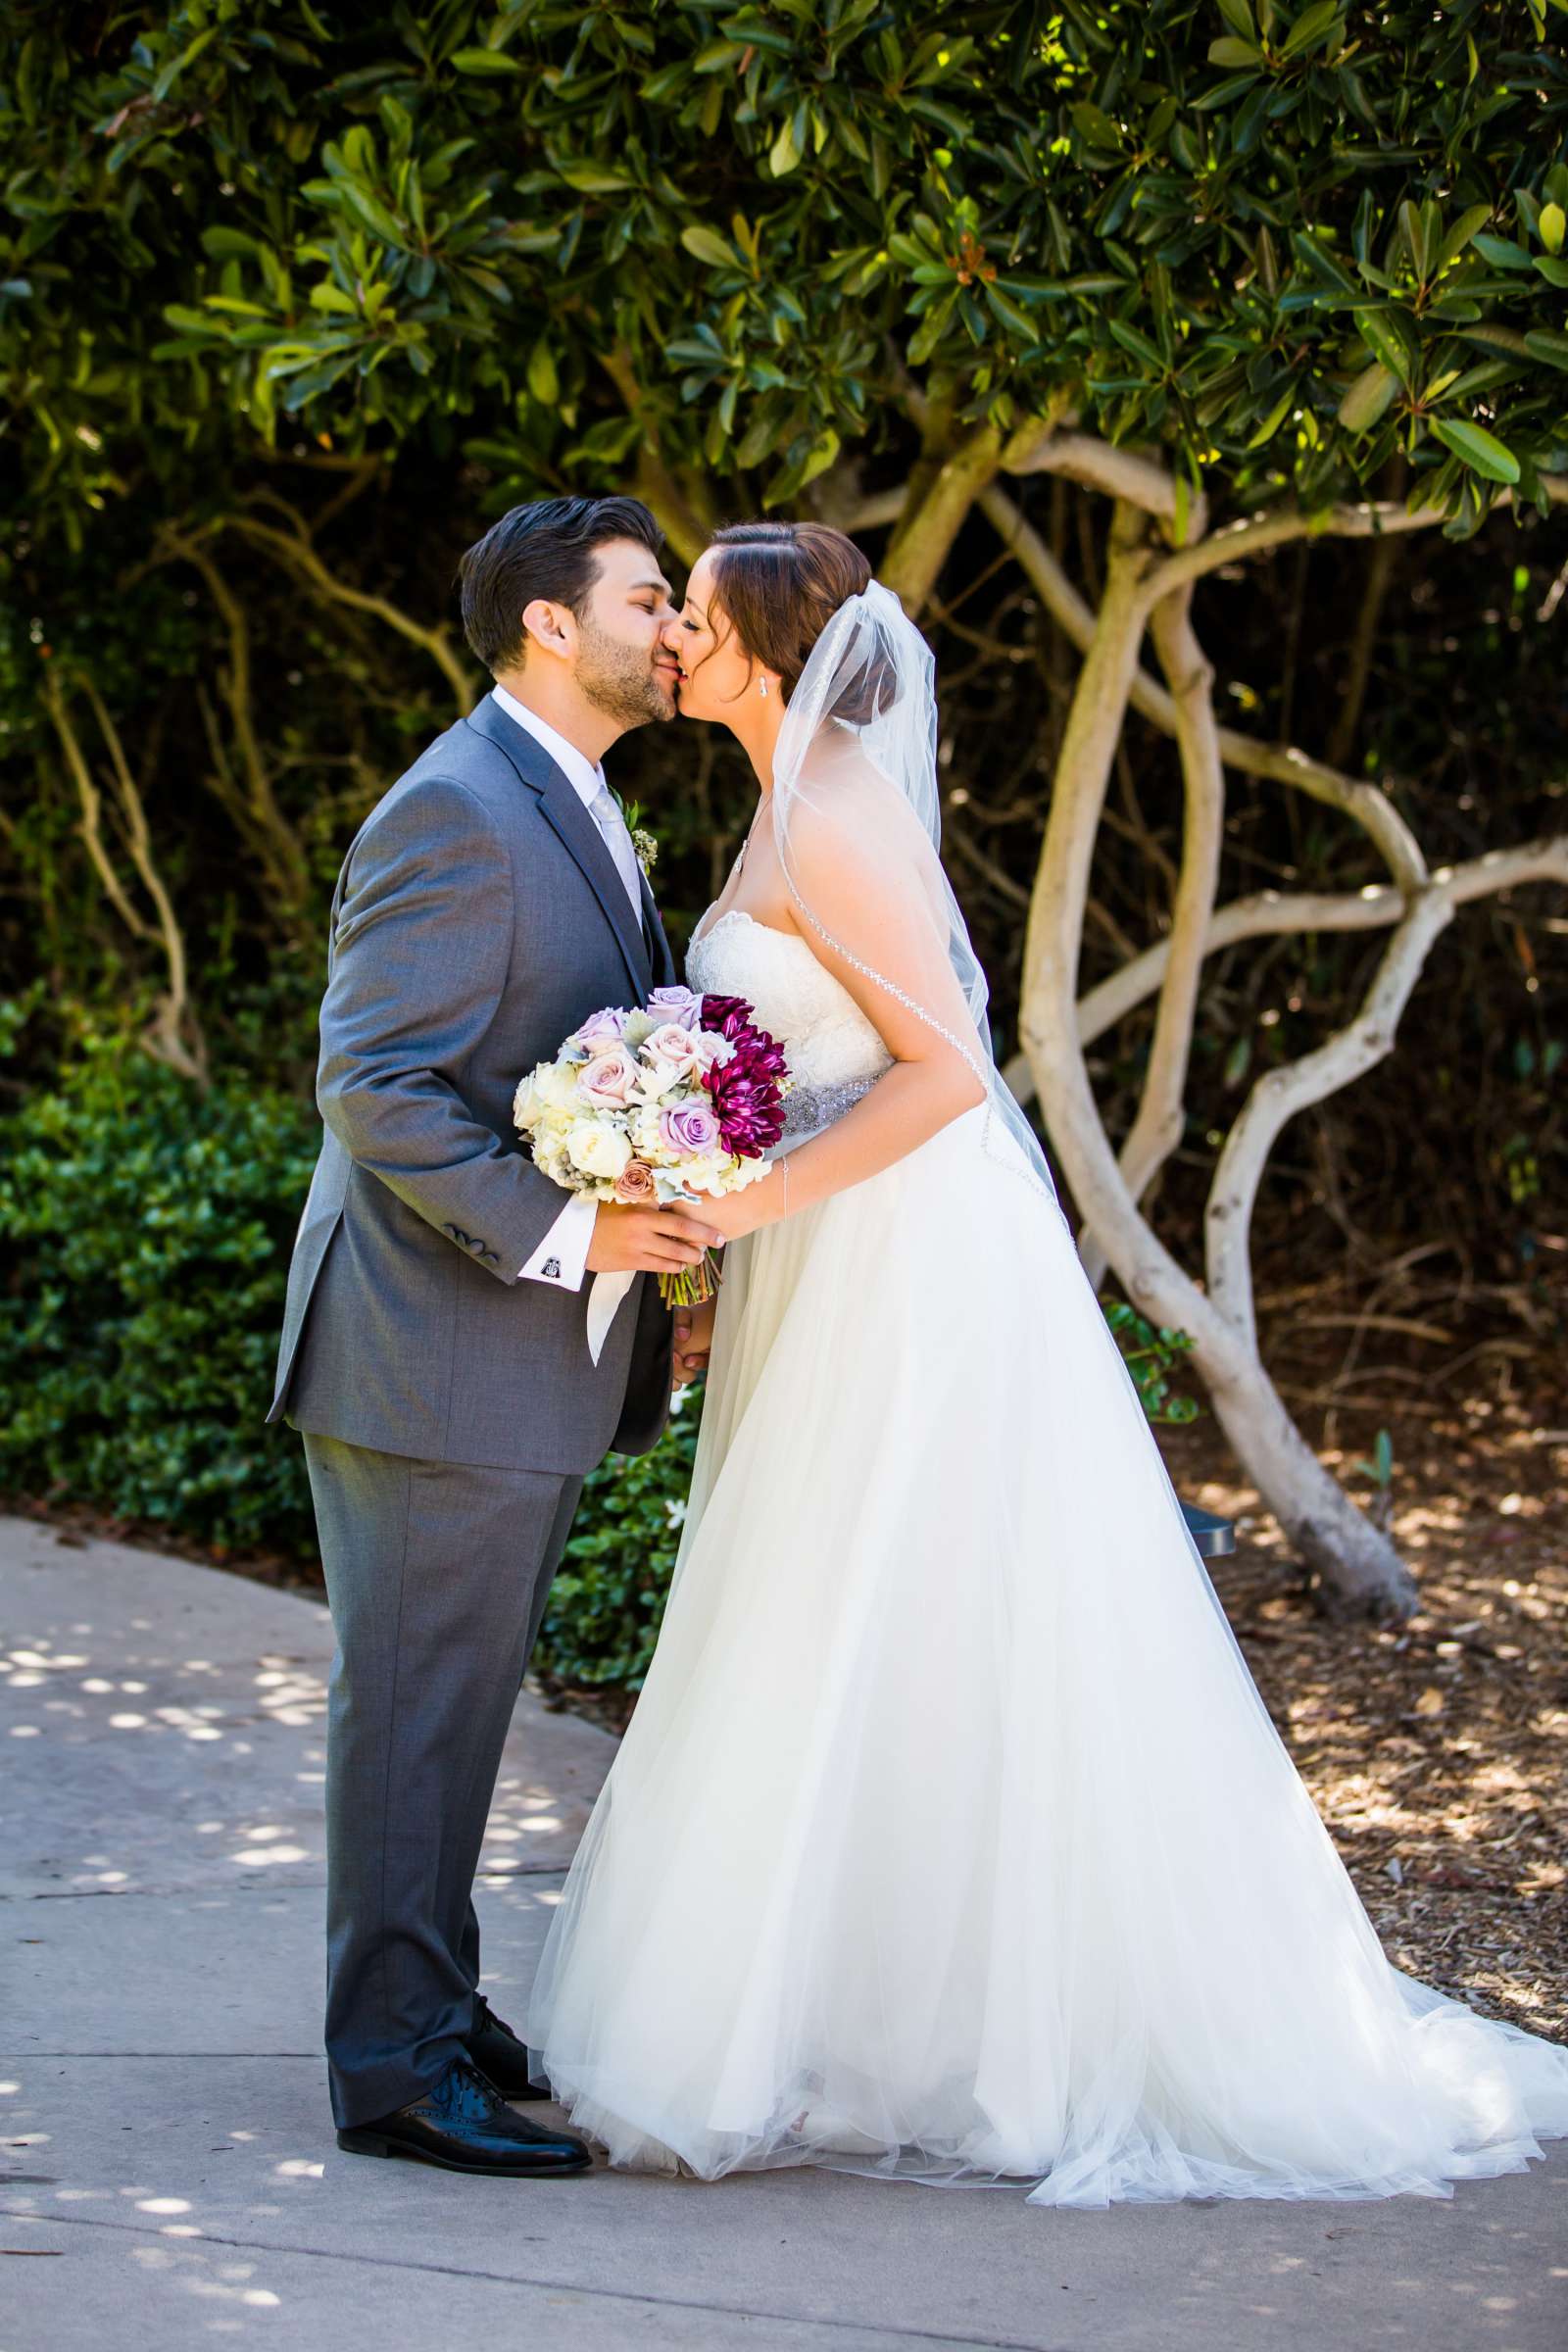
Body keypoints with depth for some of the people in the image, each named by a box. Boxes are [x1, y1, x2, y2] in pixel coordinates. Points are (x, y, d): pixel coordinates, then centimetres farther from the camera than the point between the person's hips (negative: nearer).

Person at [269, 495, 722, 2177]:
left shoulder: (569, 811, 16)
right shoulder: (458, 811, -17)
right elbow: (375, 1084, -22)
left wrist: (664, 1263, 13)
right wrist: (564, 1232, -24)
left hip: (530, 1356, 10)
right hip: (436, 1352, -10)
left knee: (462, 1701, 17)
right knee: (421, 1707, -2)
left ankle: (430, 2005, 28)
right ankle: (394, 2065, 6)